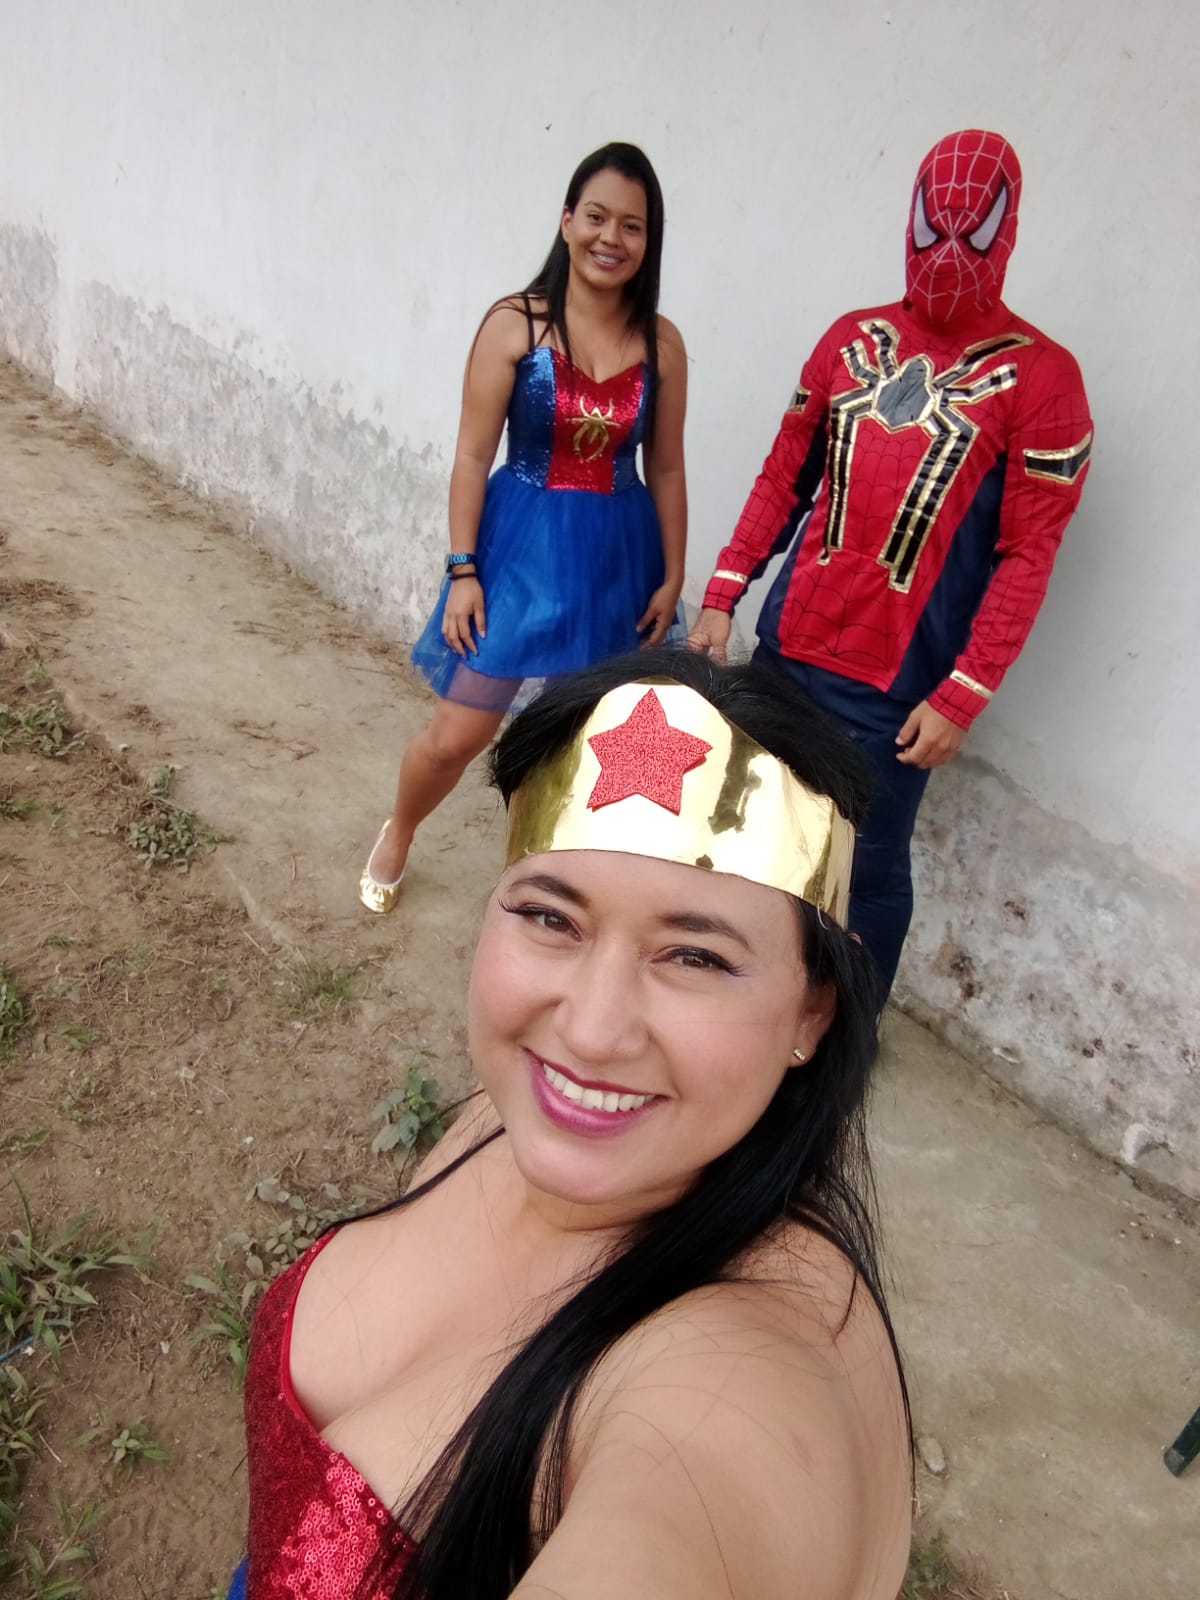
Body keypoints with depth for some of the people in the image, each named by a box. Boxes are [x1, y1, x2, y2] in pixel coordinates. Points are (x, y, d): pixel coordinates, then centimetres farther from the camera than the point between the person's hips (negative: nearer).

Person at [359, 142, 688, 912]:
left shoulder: (661, 342, -1)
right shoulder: (514, 324, -8)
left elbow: (666, 468, 5)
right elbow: (473, 456, -7)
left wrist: (673, 577, 4)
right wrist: (462, 570, -9)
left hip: (618, 557, 3)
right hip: (521, 547, -2)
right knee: (457, 736, 3)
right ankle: (397, 835, 35)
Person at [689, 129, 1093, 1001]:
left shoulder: (1039, 375, -6)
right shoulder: (852, 339, 7)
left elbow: (1028, 557, -9)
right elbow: (784, 477, 11)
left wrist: (963, 697, -15)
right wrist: (722, 596, 4)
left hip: (898, 680, -4)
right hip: (787, 645, 4)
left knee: (870, 864, 6)